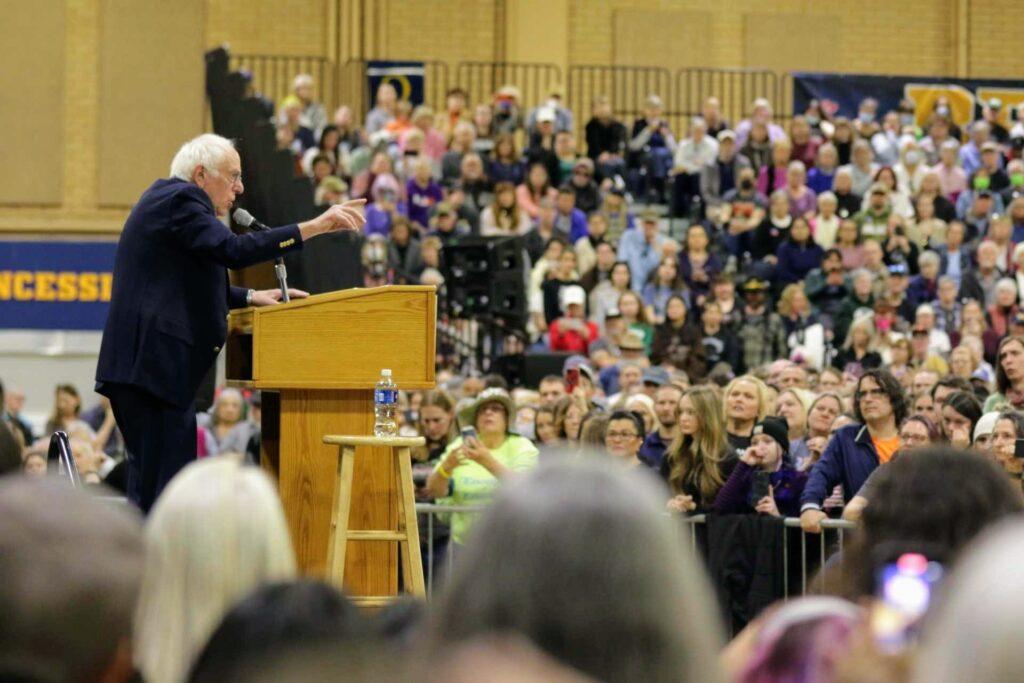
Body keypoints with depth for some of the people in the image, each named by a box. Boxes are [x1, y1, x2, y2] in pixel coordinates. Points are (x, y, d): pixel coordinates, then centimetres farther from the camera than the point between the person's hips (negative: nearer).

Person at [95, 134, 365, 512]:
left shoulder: (168, 199, 23)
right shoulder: (180, 200, -8)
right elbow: (231, 250, -24)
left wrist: (250, 297, 22)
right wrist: (314, 227, -25)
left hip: (143, 365, 11)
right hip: (156, 364, -11)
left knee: (149, 481, 12)